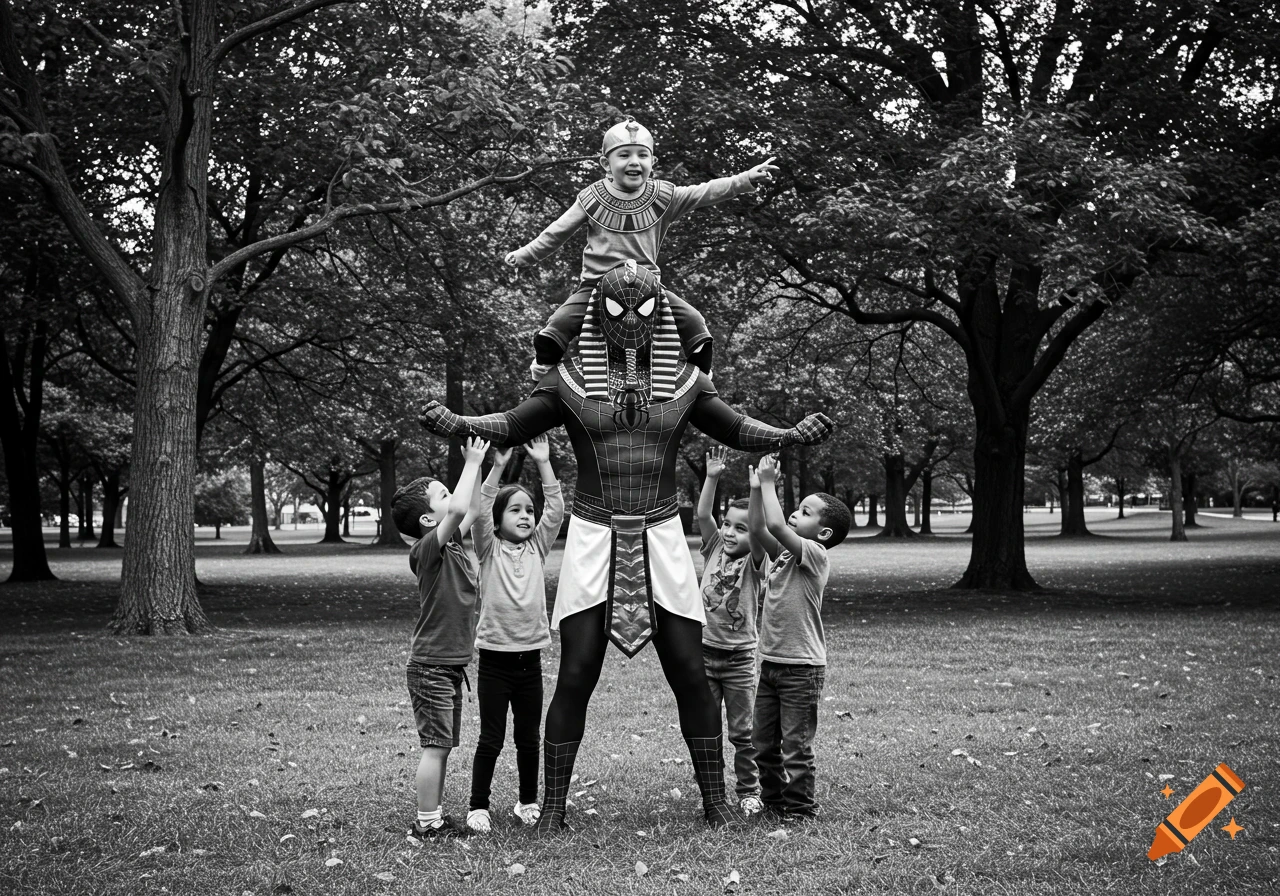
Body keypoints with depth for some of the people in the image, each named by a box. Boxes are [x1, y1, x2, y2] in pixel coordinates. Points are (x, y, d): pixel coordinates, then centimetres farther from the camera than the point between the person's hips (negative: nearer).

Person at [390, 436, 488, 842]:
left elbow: (472, 510, 26)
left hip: (448, 664, 9)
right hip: (430, 665, -9)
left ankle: (436, 817, 21)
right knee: (436, 745, -5)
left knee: (442, 746, 13)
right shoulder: (428, 549, -16)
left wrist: (477, 463, 17)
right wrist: (472, 463, -22)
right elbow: (459, 509, -34)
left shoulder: (452, 544, 9)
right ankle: (426, 824, 1)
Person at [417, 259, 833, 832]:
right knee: (575, 676, -3)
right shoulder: (570, 378, 2)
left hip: (661, 539, 1)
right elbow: (513, 426, 6)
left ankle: (714, 800, 14)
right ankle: (552, 807, 9)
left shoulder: (683, 380, 6)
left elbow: (736, 429, 14)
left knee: (690, 674, 1)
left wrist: (790, 437, -3)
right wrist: (456, 424, -11)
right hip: (594, 538, -1)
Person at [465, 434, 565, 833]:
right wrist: (497, 467, -26)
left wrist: (543, 464, -11)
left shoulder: (536, 548, 7)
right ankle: (478, 807, 11)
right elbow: (480, 513, -18)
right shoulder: (489, 549, -2)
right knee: (491, 739, 1)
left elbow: (555, 510, -3)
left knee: (529, 737, 12)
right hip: (495, 657, -3)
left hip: (530, 657, 3)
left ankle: (528, 801, 25)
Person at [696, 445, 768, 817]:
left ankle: (749, 792, 16)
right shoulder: (714, 548, 3)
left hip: (740, 657, -3)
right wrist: (712, 477, -21)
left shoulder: (754, 560, -7)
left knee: (743, 733, 5)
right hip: (705, 651, 3)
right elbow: (702, 515, -10)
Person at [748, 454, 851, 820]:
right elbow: (759, 529, 4)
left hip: (801, 668, -8)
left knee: (796, 745, 0)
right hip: (770, 663, 8)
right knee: (763, 744, 14)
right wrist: (757, 488, -2)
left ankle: (800, 810, 11)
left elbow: (776, 526, -25)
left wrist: (768, 481, -16)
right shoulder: (784, 552, 11)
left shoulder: (815, 555, -13)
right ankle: (773, 802, 26)